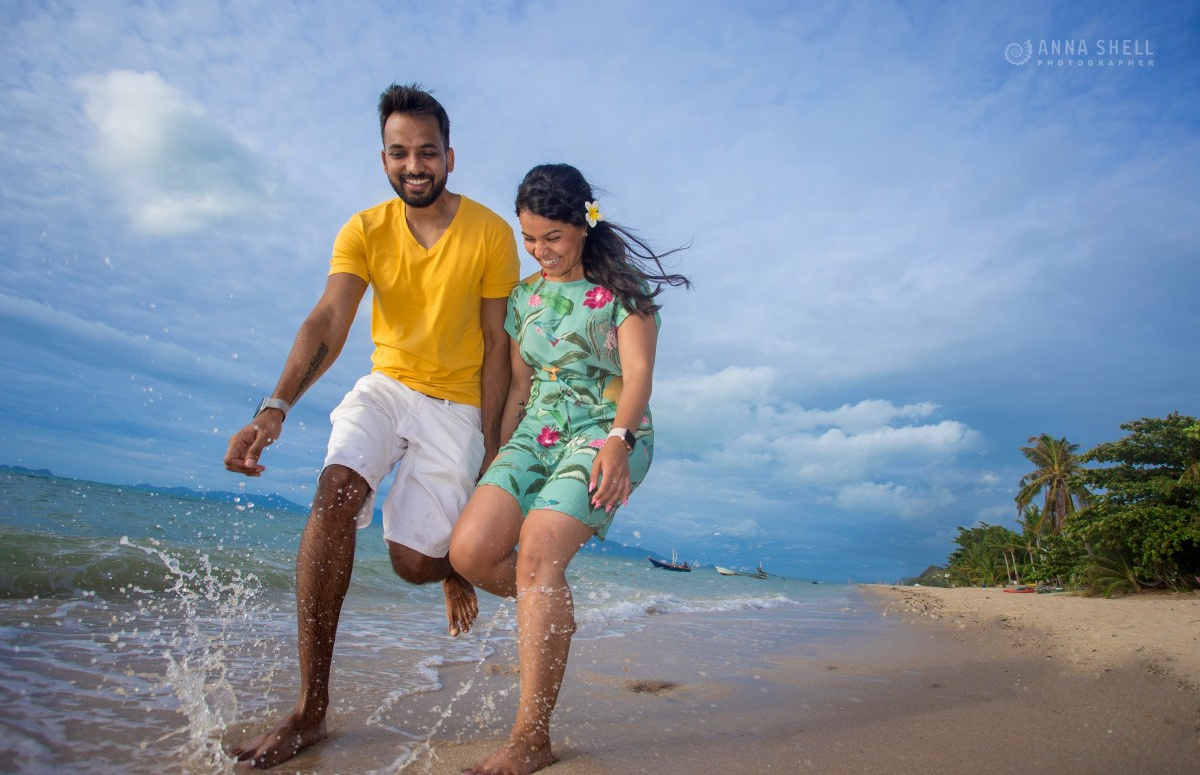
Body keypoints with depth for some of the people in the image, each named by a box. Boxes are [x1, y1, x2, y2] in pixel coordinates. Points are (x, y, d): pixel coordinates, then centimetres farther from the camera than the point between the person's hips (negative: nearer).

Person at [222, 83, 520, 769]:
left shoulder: (491, 233, -9)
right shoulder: (365, 231, -3)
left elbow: (498, 344, -8)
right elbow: (327, 324, -17)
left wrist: (489, 445, -10)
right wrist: (276, 407, -34)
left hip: (458, 403, -2)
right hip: (386, 385, 3)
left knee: (414, 562, -8)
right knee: (335, 494, -24)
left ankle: (458, 565, 34)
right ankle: (311, 710, -13)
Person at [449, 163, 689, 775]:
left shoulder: (621, 289, 1)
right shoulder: (523, 298, 16)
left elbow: (639, 374, -9)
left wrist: (617, 442, -27)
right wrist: (497, 464, 17)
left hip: (607, 432, -5)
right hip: (535, 435, 6)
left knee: (537, 551, -26)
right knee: (470, 551, -15)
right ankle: (553, 614, 17)